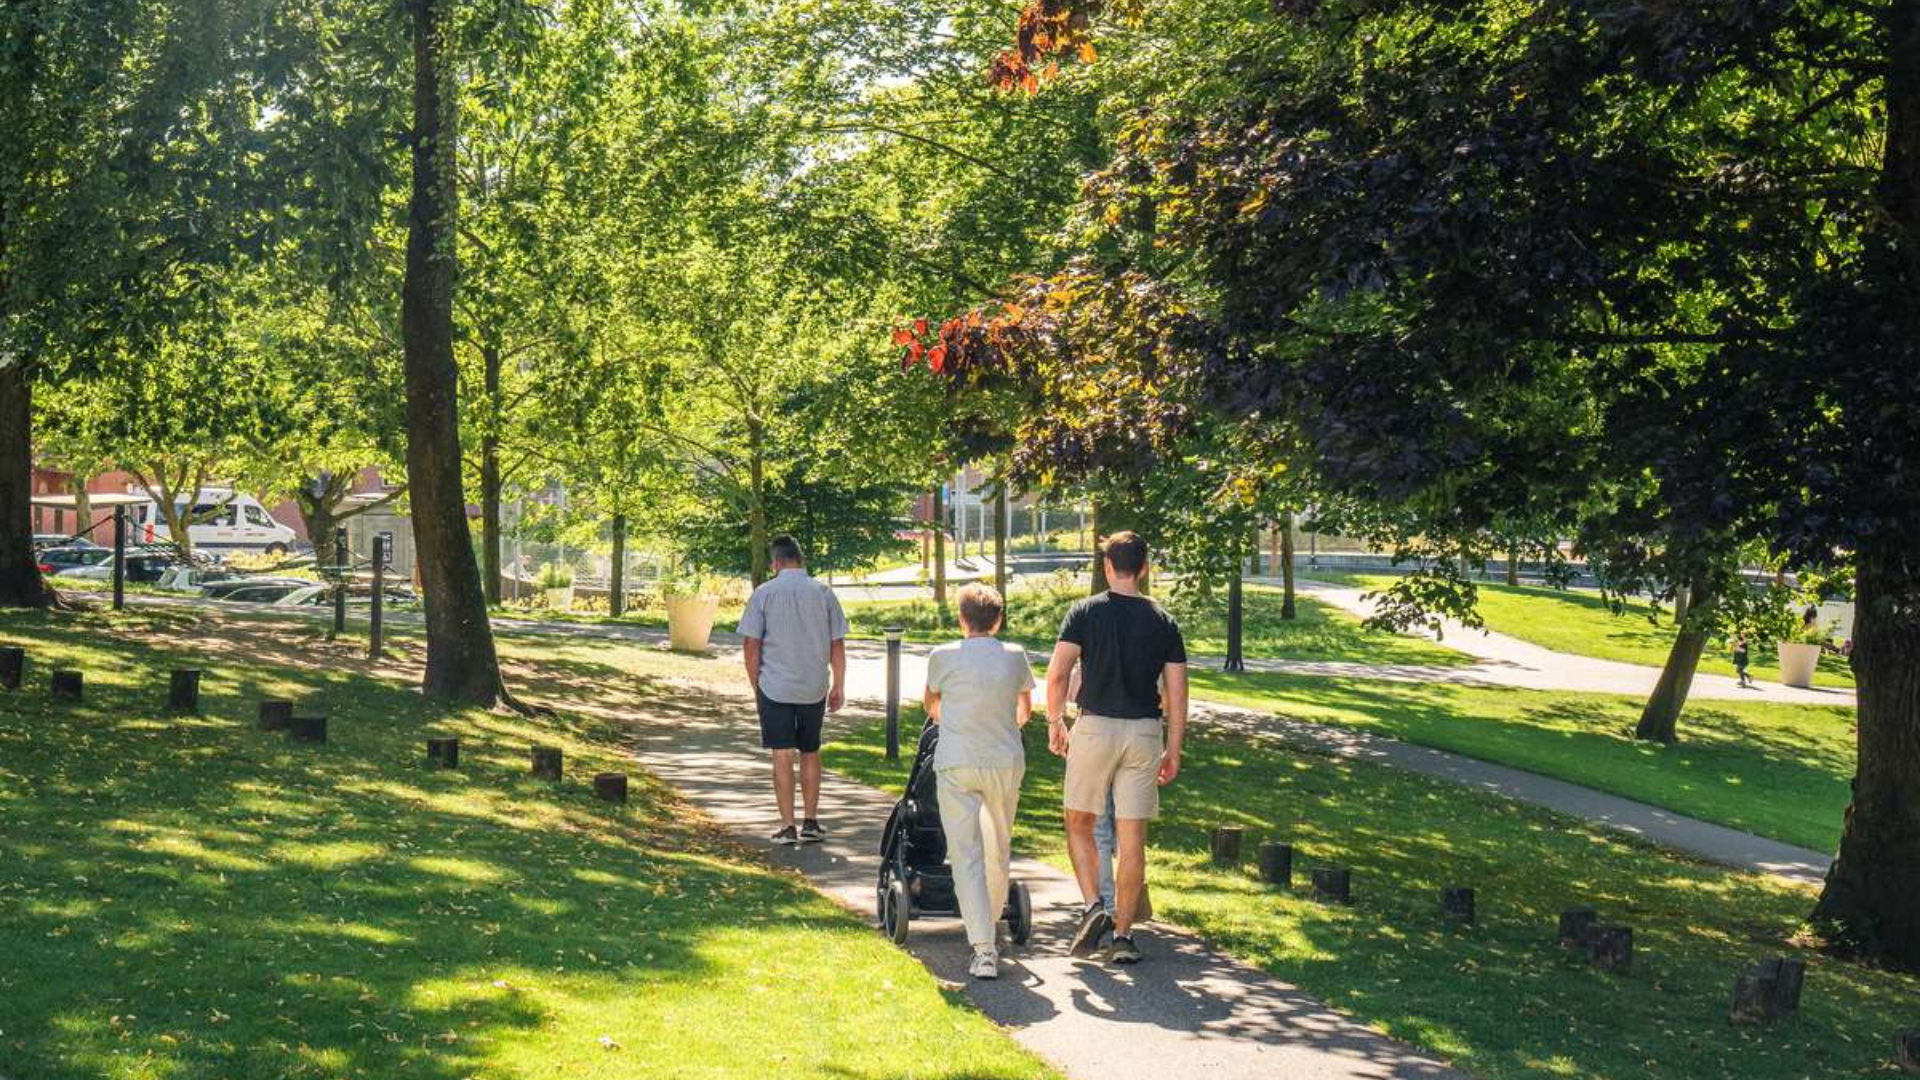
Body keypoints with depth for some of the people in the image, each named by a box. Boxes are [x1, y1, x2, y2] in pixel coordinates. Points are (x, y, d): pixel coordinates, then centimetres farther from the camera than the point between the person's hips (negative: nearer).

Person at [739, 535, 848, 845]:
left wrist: (755, 686, 8)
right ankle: (811, 823, 16)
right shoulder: (823, 593, 1)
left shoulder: (764, 594, -4)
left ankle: (788, 827, 2)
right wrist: (838, 687, 12)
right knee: (810, 754, 14)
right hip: (814, 688, 2)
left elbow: (752, 645, -4)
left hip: (775, 688, -2)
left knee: (783, 756, 2)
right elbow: (837, 645, 3)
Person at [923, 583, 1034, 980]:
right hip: (1006, 761, 2)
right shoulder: (1015, 657, 2)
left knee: (966, 856, -2)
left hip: (957, 763, -2)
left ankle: (984, 950, -12)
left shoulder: (943, 657, -3)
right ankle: (991, 921, 39)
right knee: (999, 849, 21)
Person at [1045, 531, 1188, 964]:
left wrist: (1055, 722, 6)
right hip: (1144, 733, 2)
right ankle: (1123, 934, 7)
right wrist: (1173, 750, 9)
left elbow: (1057, 674, -9)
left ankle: (1093, 907, -3)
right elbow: (1177, 692, 3)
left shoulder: (1085, 612, -2)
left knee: (1080, 824, 15)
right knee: (1132, 838, 5)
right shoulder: (1164, 621, 4)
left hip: (1095, 727, -2)